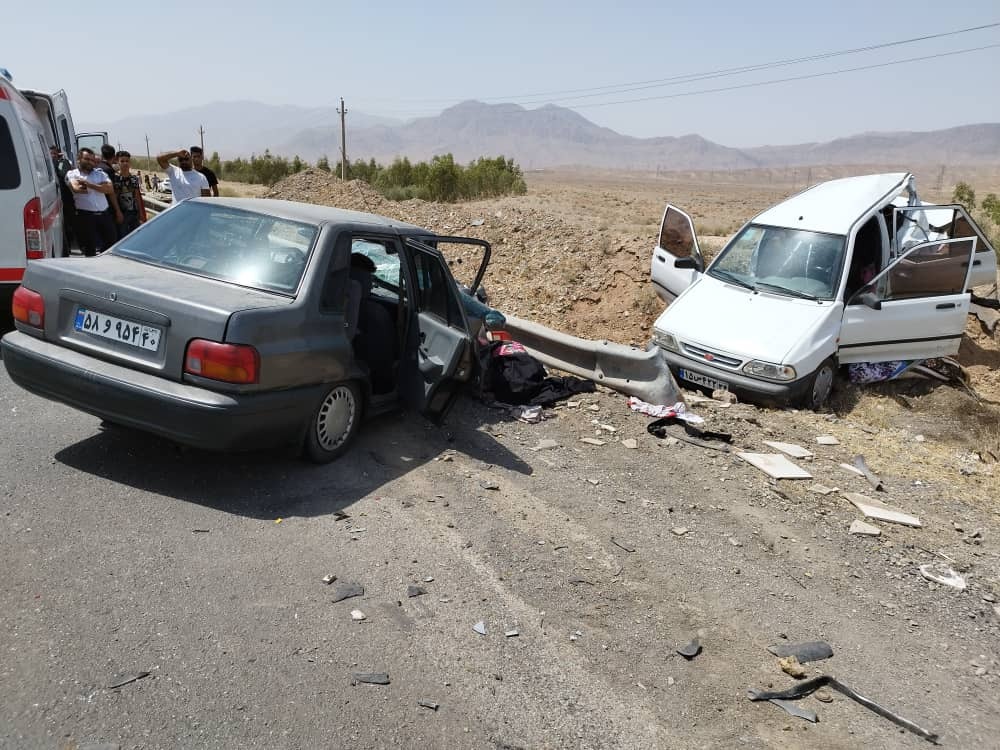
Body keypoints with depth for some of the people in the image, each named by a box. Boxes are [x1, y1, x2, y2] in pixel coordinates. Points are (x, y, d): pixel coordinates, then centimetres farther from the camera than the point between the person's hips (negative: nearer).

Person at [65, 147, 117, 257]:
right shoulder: (72, 174, 5)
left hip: (104, 214, 3)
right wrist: (100, 187, -7)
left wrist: (89, 184, -13)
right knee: (90, 250, 0)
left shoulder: (100, 173, 15)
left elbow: (110, 189, -3)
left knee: (111, 246, 8)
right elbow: (77, 189, -16)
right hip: (85, 216, -3)